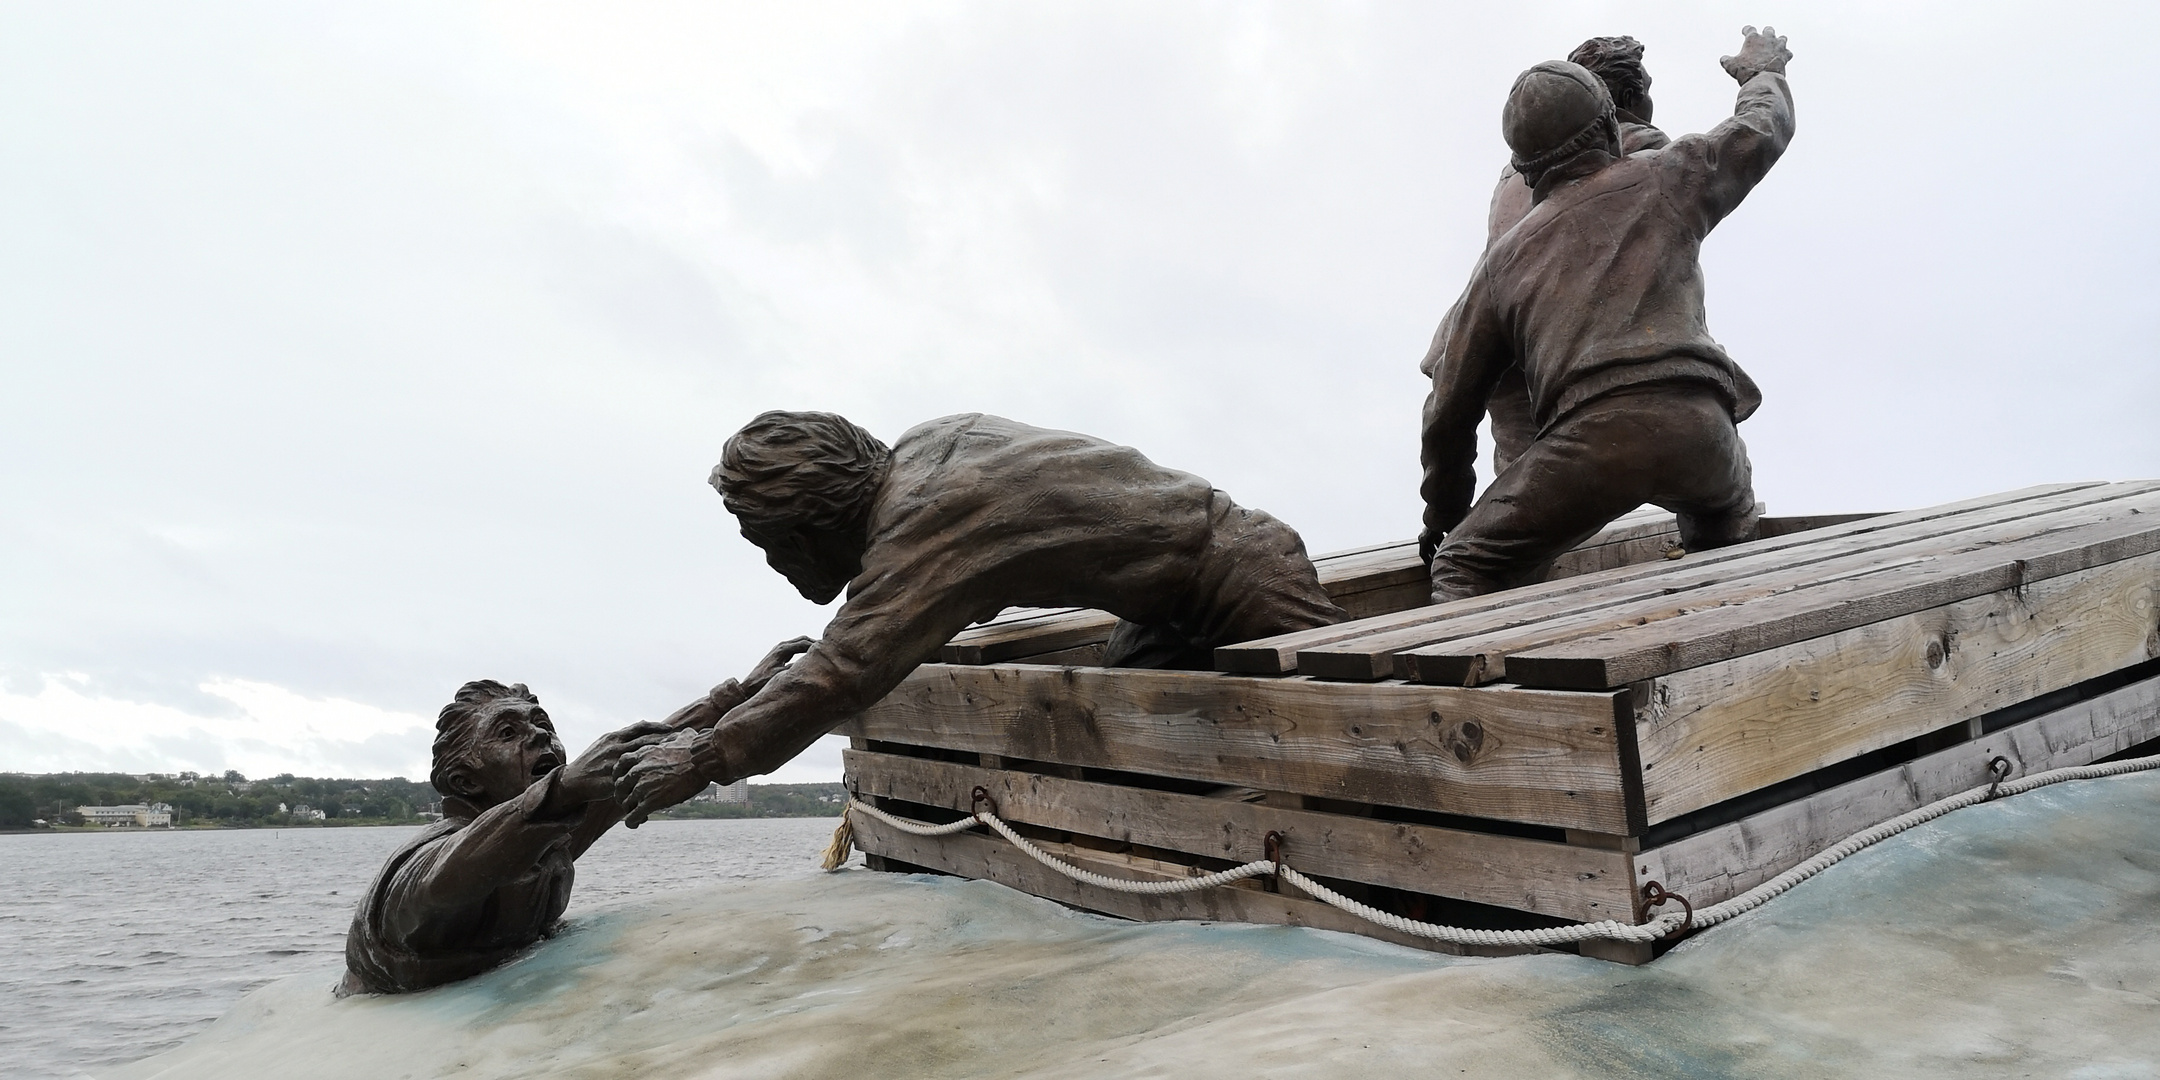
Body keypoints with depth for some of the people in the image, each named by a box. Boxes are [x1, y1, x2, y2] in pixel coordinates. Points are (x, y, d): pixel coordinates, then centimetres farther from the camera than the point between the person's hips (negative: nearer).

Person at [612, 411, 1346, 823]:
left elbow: (843, 675, -34)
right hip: (1172, 610, 9)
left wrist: (706, 759, -21)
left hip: (1246, 586, -9)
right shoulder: (928, 442, -1)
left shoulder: (926, 521, -31)